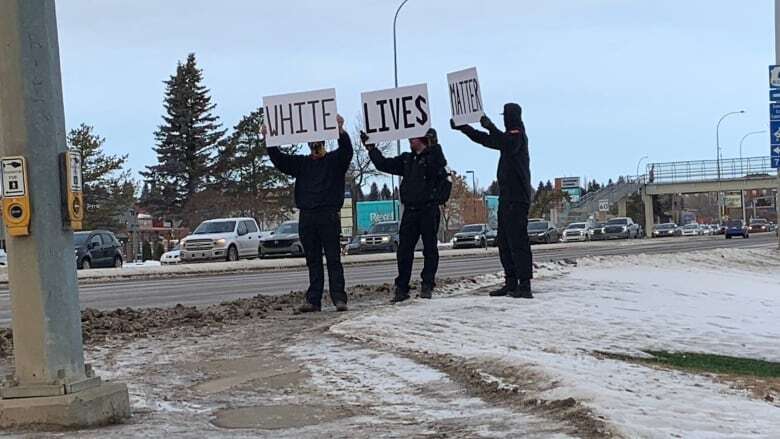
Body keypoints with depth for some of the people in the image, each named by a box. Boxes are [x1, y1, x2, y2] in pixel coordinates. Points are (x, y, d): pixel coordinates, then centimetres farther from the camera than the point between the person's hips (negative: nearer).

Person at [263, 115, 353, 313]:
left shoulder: (335, 160, 6)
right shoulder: (301, 163, 18)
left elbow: (347, 150, -14)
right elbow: (278, 159, 9)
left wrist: (341, 131, -32)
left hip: (329, 216, -4)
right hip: (306, 217, 4)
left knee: (333, 259, -5)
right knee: (313, 261, 6)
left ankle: (339, 299, -7)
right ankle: (313, 300, 7)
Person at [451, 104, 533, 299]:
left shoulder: (517, 135, -8)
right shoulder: (510, 136, 21)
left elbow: (506, 144, -30)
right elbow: (484, 139, 29)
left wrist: (490, 126, -29)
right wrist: (462, 128, 26)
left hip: (517, 198, -10)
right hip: (507, 197, 10)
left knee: (518, 241, -13)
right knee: (504, 242, 10)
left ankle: (524, 285, -15)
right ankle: (511, 283, 13)